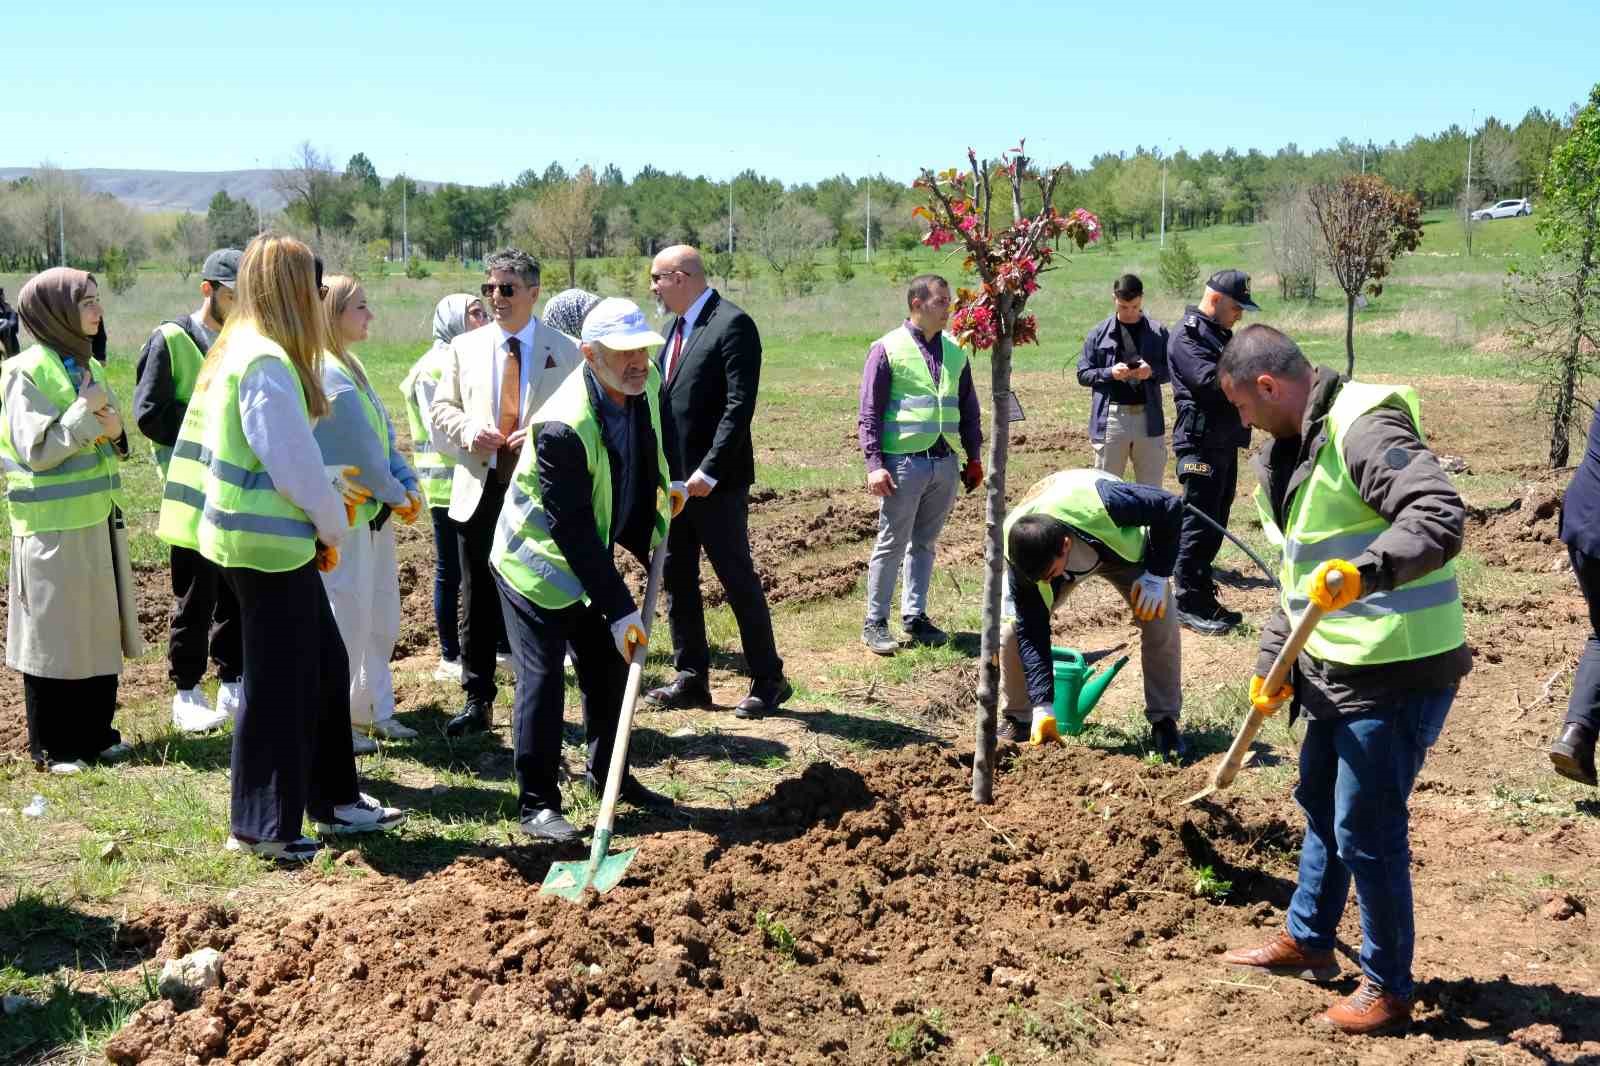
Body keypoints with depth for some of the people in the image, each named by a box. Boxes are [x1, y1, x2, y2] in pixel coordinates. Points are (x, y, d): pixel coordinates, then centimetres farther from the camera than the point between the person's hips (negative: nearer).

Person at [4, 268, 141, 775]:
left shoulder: (89, 365, 11)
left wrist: (116, 432, -4)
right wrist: (84, 411, -17)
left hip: (98, 518, 8)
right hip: (52, 524, -8)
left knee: (101, 628, 13)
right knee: (54, 634, 2)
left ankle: (95, 732, 26)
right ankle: (51, 746, 13)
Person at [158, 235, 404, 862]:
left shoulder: (235, 351, 13)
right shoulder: (267, 362, -18)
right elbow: (292, 461, -18)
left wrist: (326, 488, 13)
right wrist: (332, 525, -3)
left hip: (262, 538, 10)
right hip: (270, 544, -10)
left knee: (325, 666, 17)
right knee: (278, 682, 0)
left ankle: (332, 800, 27)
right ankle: (262, 826, 12)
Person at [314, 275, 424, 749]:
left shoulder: (349, 367, 13)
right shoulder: (327, 372, -18)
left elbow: (385, 435, 12)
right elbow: (361, 449, -18)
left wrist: (411, 487, 0)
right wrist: (396, 496, -6)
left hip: (374, 511, 10)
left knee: (380, 615, 17)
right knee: (346, 616, -1)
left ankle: (372, 710, 29)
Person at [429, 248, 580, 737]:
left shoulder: (566, 351, 2)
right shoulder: (465, 347, 9)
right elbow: (441, 409, 11)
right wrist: (468, 430, -10)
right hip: (480, 492, 2)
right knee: (478, 601, 8)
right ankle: (477, 701, 18)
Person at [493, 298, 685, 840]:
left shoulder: (646, 381, -10)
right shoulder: (563, 427, -34)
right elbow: (573, 531, -31)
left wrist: (664, 486, 14)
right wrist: (620, 608, -29)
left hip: (589, 555, 8)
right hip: (537, 559, -8)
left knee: (609, 667, 13)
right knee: (543, 677, -8)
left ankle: (608, 774, 31)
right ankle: (537, 805, 2)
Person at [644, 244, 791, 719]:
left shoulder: (732, 324, -13)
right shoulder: (678, 325, 14)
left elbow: (740, 405, -19)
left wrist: (710, 471, -22)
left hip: (715, 482, -8)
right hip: (675, 478, 8)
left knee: (738, 579, -1)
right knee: (676, 579, 11)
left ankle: (768, 680, 11)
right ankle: (691, 679, 21)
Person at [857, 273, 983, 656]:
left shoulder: (954, 351, 12)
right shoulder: (888, 348, -5)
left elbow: (969, 408, 19)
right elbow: (869, 413, -7)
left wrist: (974, 457, 15)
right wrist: (874, 464, -14)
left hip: (945, 463, 5)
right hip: (904, 462, -5)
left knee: (925, 543, 12)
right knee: (892, 544, 0)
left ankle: (915, 617, 22)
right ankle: (875, 622, 9)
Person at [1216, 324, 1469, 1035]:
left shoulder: (1366, 431, -20)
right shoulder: (1293, 451, 12)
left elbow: (1441, 518, -33)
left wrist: (1363, 571, -46)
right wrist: (1272, 663, 17)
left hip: (1398, 673, -10)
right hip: (1336, 670, 10)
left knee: (1366, 831, -1)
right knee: (1319, 805, 22)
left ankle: (1388, 988, 17)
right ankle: (1307, 940, 41)